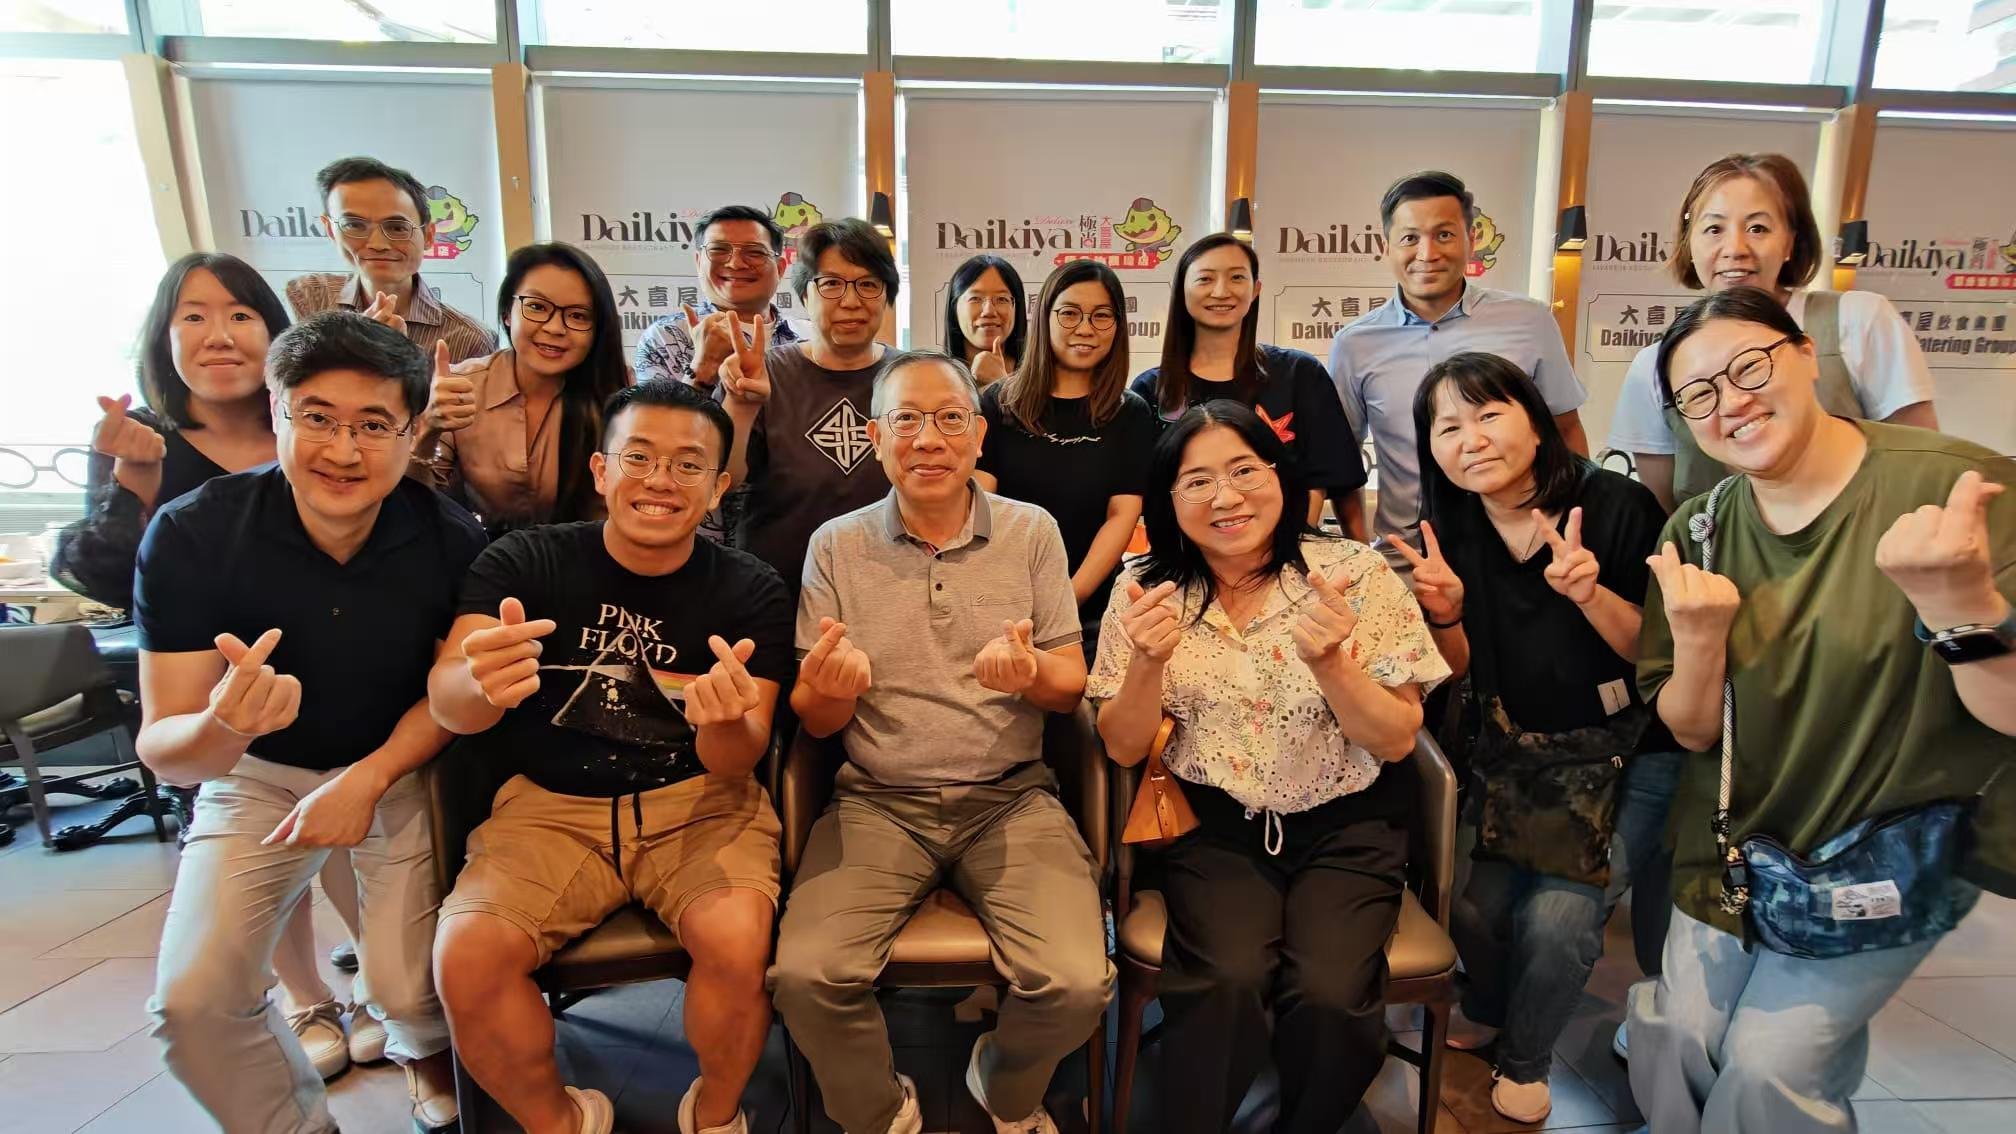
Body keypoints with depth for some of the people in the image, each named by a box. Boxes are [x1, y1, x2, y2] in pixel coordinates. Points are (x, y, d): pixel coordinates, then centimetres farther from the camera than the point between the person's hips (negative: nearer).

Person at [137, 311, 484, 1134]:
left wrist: (369, 778, -21)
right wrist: (222, 727, -43)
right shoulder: (191, 534, -22)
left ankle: (426, 1053, 30)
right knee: (192, 1001, -9)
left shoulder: (451, 540, -22)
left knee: (409, 990, -9)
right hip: (257, 773, 1)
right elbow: (161, 749, -21)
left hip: (401, 768, -1)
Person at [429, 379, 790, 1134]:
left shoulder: (752, 592, -5)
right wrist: (481, 682, -40)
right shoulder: (524, 561, -4)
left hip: (699, 803, -1)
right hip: (551, 804, 1)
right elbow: (446, 705, -14)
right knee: (466, 958, -22)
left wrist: (728, 723, -35)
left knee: (737, 943, -26)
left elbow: (733, 768, -10)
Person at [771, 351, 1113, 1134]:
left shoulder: (1032, 531, 2)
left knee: (1077, 983, -20)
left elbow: (1072, 685, 4)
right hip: (878, 801, 1)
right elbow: (816, 721, 5)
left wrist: (1033, 675, -20)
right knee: (806, 975, -22)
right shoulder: (835, 546, 3)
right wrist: (830, 688, -20)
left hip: (1010, 797, 0)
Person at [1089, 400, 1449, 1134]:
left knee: (1327, 996, -22)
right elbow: (1123, 749, -2)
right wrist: (1148, 662, -22)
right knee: (1227, 984, -26)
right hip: (1214, 824, 0)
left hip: (1345, 824, 0)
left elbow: (1396, 740, -5)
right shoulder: (1146, 589, -4)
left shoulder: (1355, 573, -7)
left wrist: (1329, 662, -25)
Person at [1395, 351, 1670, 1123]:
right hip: (1510, 753, 3)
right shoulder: (1448, 529, -5)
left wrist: (1590, 593, -28)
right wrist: (1445, 615, -19)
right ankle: (1488, 1007, 27)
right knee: (1473, 901, -10)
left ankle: (1526, 1059, 18)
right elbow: (1460, 673, 2)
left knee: (1557, 916, -16)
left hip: (1619, 755, -2)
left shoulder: (1617, 506, -15)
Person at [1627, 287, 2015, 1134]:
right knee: (1676, 1040, 7)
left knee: (1770, 1061, -2)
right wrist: (1697, 640, -24)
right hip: (1737, 842, 4)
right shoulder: (1696, 534, -6)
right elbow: (1691, 731, -4)